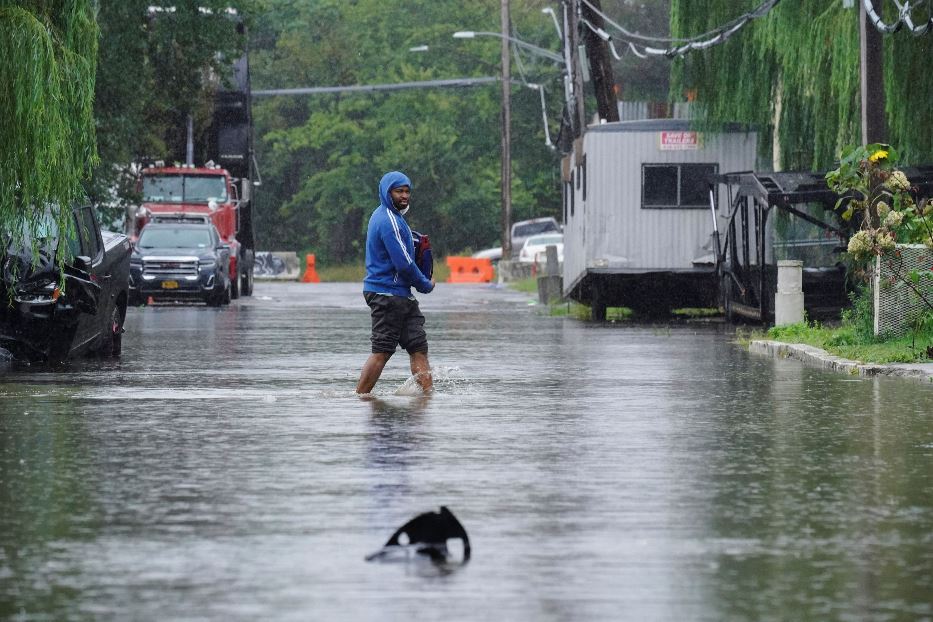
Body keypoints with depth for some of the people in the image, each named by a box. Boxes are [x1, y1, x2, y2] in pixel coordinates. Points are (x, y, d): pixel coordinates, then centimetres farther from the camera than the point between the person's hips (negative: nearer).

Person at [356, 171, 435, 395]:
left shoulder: (386, 216, 16)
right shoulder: (389, 221, -17)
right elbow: (404, 264, -19)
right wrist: (425, 285, -4)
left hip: (400, 295, 10)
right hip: (388, 294, -10)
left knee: (419, 346, 5)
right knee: (382, 351, -7)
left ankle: (428, 392, 3)